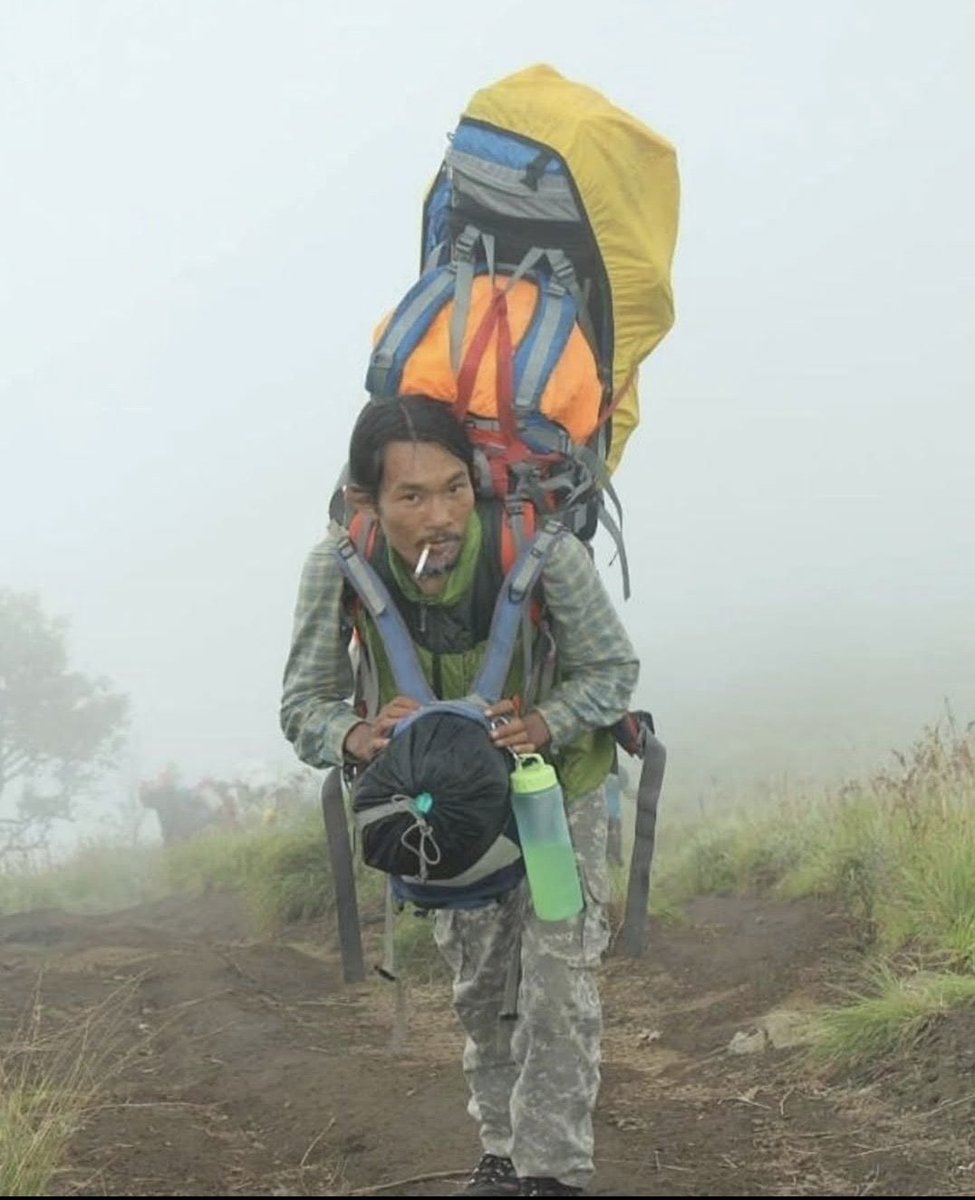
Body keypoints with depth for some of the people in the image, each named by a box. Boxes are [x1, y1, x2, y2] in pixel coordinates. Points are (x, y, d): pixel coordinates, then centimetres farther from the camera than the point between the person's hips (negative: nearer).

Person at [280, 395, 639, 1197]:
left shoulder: (540, 550, -37)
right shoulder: (339, 567, -32)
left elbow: (615, 670, -22)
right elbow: (304, 704, -21)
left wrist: (544, 725, -41)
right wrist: (358, 737, -44)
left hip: (559, 776, -3)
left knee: (559, 977, -11)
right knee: (479, 987, 16)